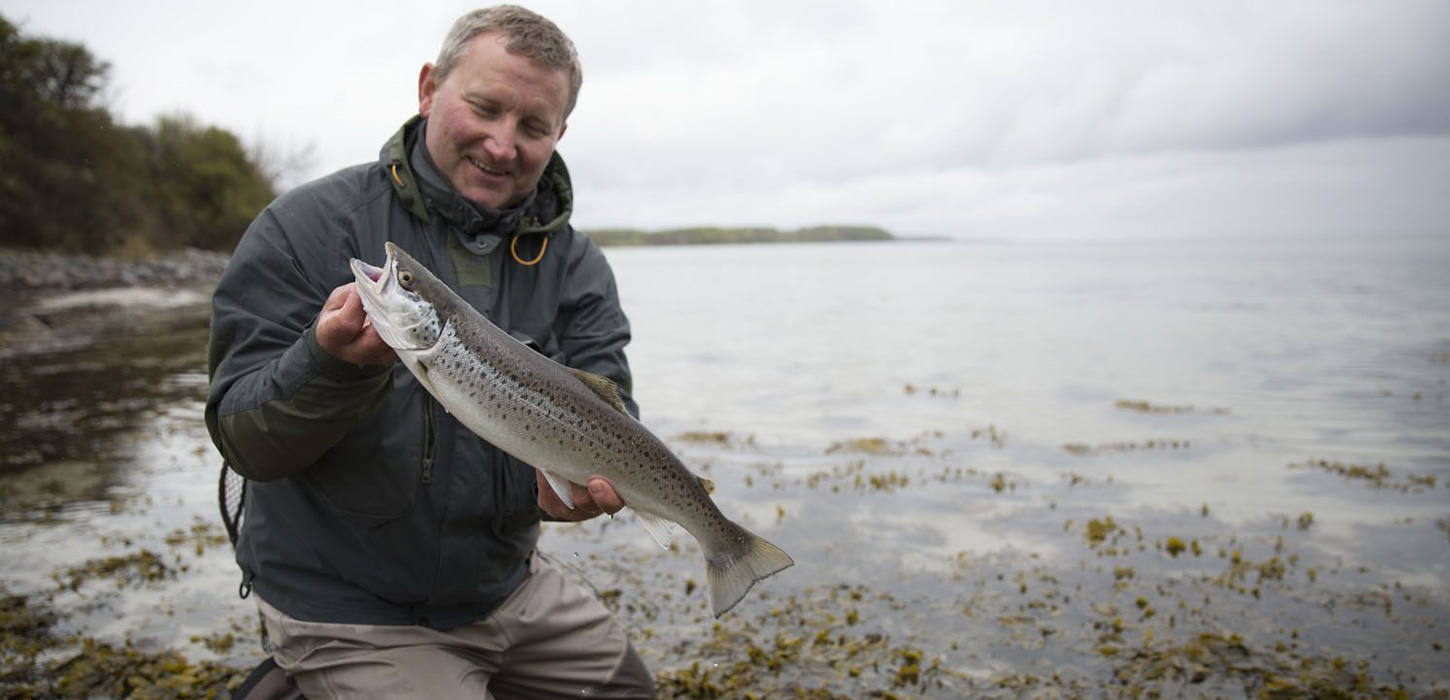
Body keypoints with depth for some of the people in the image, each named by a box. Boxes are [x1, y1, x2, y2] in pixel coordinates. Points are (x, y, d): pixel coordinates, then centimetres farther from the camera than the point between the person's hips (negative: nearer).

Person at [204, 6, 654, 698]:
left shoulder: (576, 266, -3)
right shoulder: (307, 228, -13)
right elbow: (244, 441, -16)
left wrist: (583, 473, -30)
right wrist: (333, 363, -36)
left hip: (507, 584, 5)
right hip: (349, 611, -4)